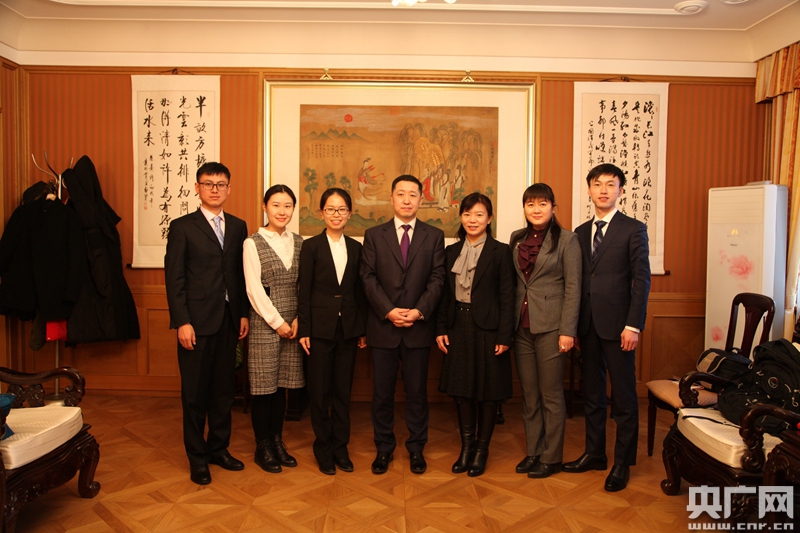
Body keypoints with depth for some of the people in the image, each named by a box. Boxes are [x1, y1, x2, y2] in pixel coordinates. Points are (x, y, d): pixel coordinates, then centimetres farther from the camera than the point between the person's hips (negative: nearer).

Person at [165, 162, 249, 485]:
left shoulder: (238, 227, 10)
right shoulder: (182, 227, -2)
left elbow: (241, 274, 10)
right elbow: (174, 278, -6)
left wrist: (243, 313, 4)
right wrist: (182, 322, -12)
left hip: (229, 319, 4)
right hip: (197, 321, -4)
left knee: (224, 388, 12)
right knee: (195, 392, 6)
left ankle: (218, 448, 28)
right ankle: (197, 456, 21)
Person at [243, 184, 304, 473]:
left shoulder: (298, 242, 8)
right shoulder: (253, 243, -4)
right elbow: (254, 289, -8)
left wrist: (298, 320, -4)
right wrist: (277, 322, -9)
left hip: (292, 324, 4)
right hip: (264, 323, -4)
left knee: (282, 384, 11)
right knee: (263, 386, 3)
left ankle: (277, 441, 26)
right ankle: (263, 447, 19)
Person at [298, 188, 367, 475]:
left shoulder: (356, 247, 7)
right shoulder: (311, 246, -2)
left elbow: (360, 291, 8)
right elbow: (304, 292, -4)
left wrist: (363, 329, 5)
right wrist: (303, 330, -8)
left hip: (348, 327, 3)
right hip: (320, 327, -2)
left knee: (343, 389, 10)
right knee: (320, 390, 6)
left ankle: (340, 446, 23)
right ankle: (323, 448, 21)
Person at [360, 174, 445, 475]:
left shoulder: (434, 236, 7)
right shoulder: (374, 235, 6)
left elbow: (437, 279, -1)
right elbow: (369, 278, -1)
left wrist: (419, 311, -14)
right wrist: (389, 311, -13)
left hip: (419, 327, 0)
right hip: (383, 326, 0)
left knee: (417, 391, 9)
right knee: (382, 391, 8)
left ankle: (416, 448, 24)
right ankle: (384, 447, 23)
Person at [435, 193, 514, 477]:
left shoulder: (500, 251, -5)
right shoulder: (451, 251, 8)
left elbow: (506, 296, -7)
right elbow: (445, 294, 9)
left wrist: (504, 336, -12)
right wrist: (441, 328, 3)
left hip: (487, 328, -4)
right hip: (458, 328, 4)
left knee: (489, 390, 6)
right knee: (461, 389, 11)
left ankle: (482, 449, 22)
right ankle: (466, 446, 26)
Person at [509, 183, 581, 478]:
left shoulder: (567, 240, -5)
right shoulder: (516, 238, 10)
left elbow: (573, 288, -8)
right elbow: (512, 282, 11)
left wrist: (567, 330, -14)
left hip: (550, 326, -5)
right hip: (521, 326, 5)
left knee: (551, 394, 5)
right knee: (529, 394, 12)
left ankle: (551, 457, 18)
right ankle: (533, 451, 25)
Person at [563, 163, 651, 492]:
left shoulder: (633, 229, -2)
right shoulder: (581, 232, 13)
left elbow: (642, 280, -7)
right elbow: (577, 280, 12)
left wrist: (633, 326, -14)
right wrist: (573, 323, 6)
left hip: (616, 325, -5)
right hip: (587, 325, 5)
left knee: (623, 397, 4)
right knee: (591, 394, 14)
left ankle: (622, 463, 17)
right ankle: (594, 454, 27)